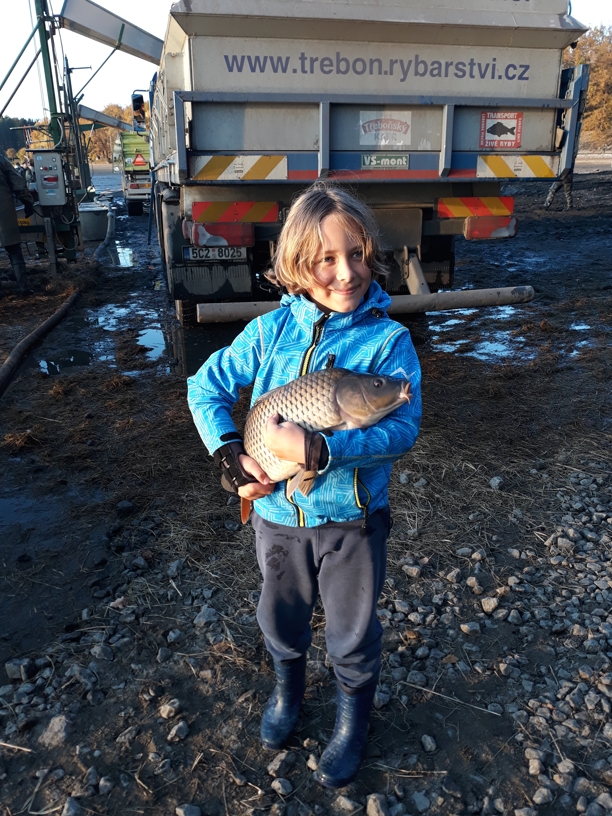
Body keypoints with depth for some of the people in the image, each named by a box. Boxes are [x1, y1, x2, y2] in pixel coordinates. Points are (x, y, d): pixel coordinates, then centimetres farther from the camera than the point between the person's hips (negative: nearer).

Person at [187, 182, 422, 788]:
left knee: (352, 635, 18)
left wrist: (318, 450, -33)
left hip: (352, 519, -2)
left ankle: (353, 721, 49)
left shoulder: (387, 339, -13)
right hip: (276, 512, 3)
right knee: (280, 619, 26)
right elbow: (206, 387, 2)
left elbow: (403, 426, -23)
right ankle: (288, 689, 58)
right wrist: (231, 455, -12)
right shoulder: (272, 329, -5)